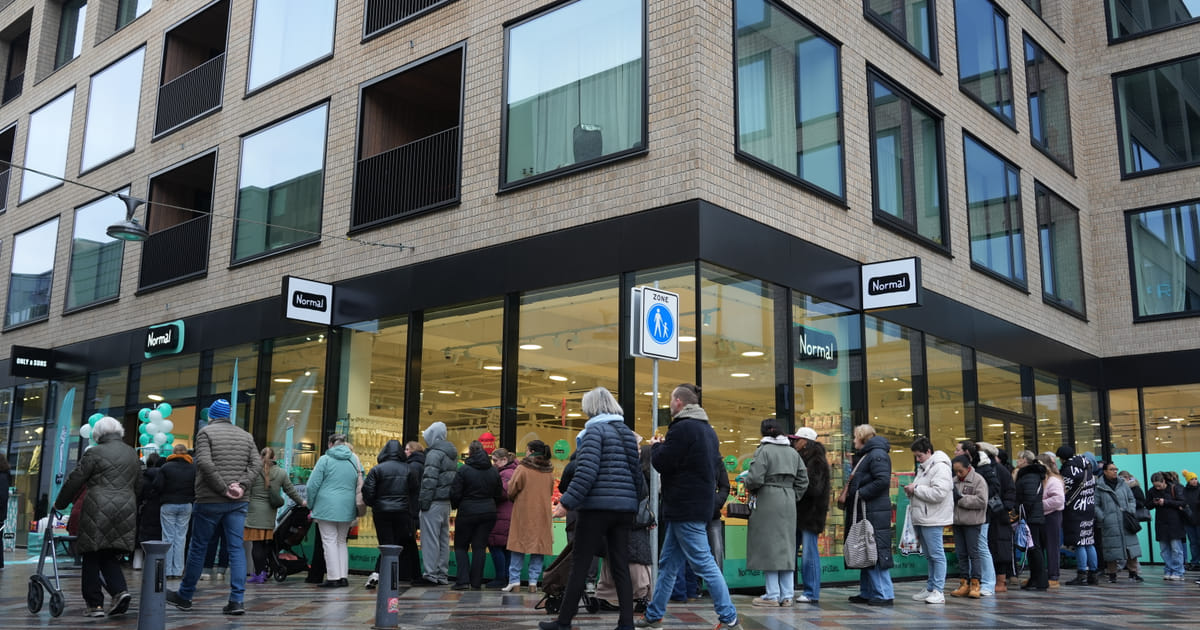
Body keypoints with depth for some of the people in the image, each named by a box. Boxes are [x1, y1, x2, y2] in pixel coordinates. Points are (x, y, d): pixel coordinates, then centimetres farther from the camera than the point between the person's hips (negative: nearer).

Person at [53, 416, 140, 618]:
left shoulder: (94, 453, -2)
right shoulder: (133, 454, 16)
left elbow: (74, 481, 0)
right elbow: (138, 486, 20)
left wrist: (59, 503, 13)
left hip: (98, 510, -5)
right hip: (126, 511, 5)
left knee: (92, 558, 5)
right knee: (110, 556, 12)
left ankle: (94, 604, 5)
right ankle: (120, 590, -10)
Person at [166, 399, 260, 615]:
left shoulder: (206, 432, -2)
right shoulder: (245, 435, 13)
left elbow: (205, 463, -15)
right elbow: (256, 463, 3)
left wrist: (223, 489, -12)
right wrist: (242, 486, -6)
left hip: (210, 501, -4)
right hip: (239, 502, 4)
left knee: (198, 548, 8)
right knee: (237, 548, 2)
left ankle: (184, 596, 22)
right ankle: (237, 600, -4)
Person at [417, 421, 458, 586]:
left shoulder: (434, 453, -12)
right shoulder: (452, 453, 17)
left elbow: (430, 479, -18)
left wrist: (425, 500, -15)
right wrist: (451, 496, 17)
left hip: (435, 501, -9)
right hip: (447, 501, 9)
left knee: (430, 538, -5)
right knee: (444, 538, 12)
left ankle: (431, 574, -4)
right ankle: (442, 575, 17)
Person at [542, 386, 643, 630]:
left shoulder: (594, 430, -6)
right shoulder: (627, 432, 16)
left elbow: (586, 471, -17)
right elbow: (637, 472, 17)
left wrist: (567, 502, -16)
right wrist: (638, 496, 29)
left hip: (598, 506, -7)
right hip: (624, 508, 7)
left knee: (580, 566, 1)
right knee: (620, 567, 7)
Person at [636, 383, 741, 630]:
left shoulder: (683, 428, -16)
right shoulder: (707, 429, 15)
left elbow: (661, 463, -17)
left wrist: (656, 445, 6)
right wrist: (665, 445, 16)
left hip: (685, 507, -10)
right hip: (701, 504, 10)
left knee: (704, 563, -6)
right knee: (668, 564, 15)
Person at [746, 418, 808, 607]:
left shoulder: (764, 450, -8)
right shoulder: (793, 452, 12)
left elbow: (755, 478, -16)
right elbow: (803, 480, 11)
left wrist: (749, 488, 3)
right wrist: (793, 496, 16)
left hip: (767, 501, -6)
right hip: (788, 503, 6)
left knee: (768, 546, -1)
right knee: (786, 546, 10)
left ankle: (772, 595, 1)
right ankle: (787, 596, 11)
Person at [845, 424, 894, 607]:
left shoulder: (877, 454, -10)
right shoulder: (865, 455, 22)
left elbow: (883, 480, -22)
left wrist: (861, 493, -17)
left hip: (875, 513, -10)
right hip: (866, 511, 10)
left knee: (877, 552, -8)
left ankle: (884, 595, -4)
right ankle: (867, 593, 19)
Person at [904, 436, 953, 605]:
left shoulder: (940, 467, -12)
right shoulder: (923, 467, 20)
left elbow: (939, 493, -24)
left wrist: (916, 489, -16)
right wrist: (911, 491, 9)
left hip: (933, 520, -10)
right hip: (921, 519, 10)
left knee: (936, 554, -6)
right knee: (929, 555, 14)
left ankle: (938, 591, -3)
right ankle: (930, 589, 19)